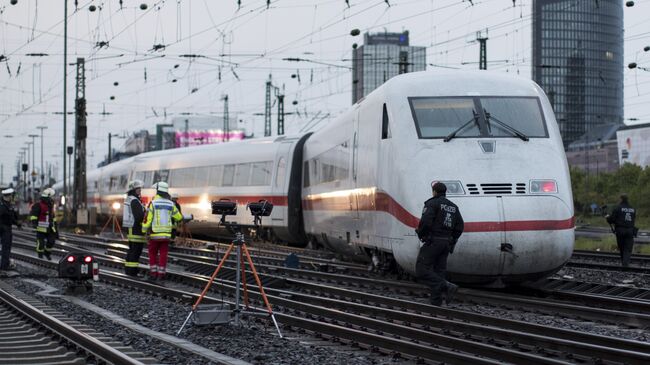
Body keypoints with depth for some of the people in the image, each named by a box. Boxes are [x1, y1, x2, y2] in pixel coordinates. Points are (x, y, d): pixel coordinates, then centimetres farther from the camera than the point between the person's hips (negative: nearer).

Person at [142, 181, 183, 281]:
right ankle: (161, 274, 4)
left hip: (154, 234, -2)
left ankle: (153, 273, 7)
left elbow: (147, 219, -12)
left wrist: (143, 231, -2)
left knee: (153, 254, 11)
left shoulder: (153, 203, -9)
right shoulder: (170, 204, 1)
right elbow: (179, 217, 13)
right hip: (166, 234, 2)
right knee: (163, 255, 7)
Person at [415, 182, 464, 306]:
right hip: (446, 243, 7)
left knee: (422, 272, -7)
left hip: (433, 241, -7)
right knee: (438, 272, 12)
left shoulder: (432, 203, -7)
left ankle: (447, 287, -21)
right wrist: (452, 240, 18)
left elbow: (425, 222, -19)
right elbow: (459, 227, 10)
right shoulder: (453, 207, 14)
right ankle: (436, 300, 6)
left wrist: (420, 234, -2)